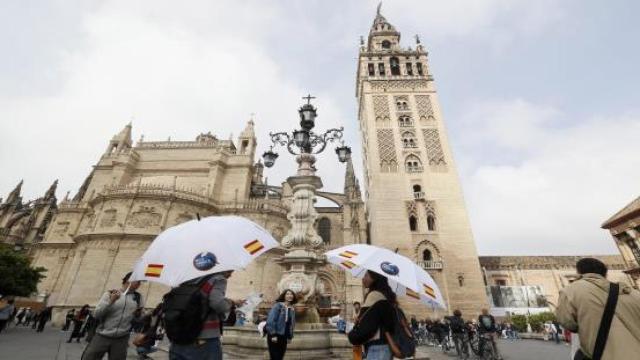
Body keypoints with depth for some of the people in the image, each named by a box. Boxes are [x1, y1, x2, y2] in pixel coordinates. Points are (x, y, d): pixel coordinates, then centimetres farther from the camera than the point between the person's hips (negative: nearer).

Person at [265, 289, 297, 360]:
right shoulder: (278, 306, -12)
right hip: (275, 336, -6)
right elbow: (271, 320, -17)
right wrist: (273, 335, -20)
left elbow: (291, 324, 13)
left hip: (284, 337, 6)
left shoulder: (292, 309, 7)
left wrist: (290, 336, 10)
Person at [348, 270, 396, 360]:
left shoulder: (374, 295, -15)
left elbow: (366, 326, -20)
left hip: (377, 348, -10)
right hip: (385, 346, 10)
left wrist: (353, 335, -3)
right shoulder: (386, 296, 12)